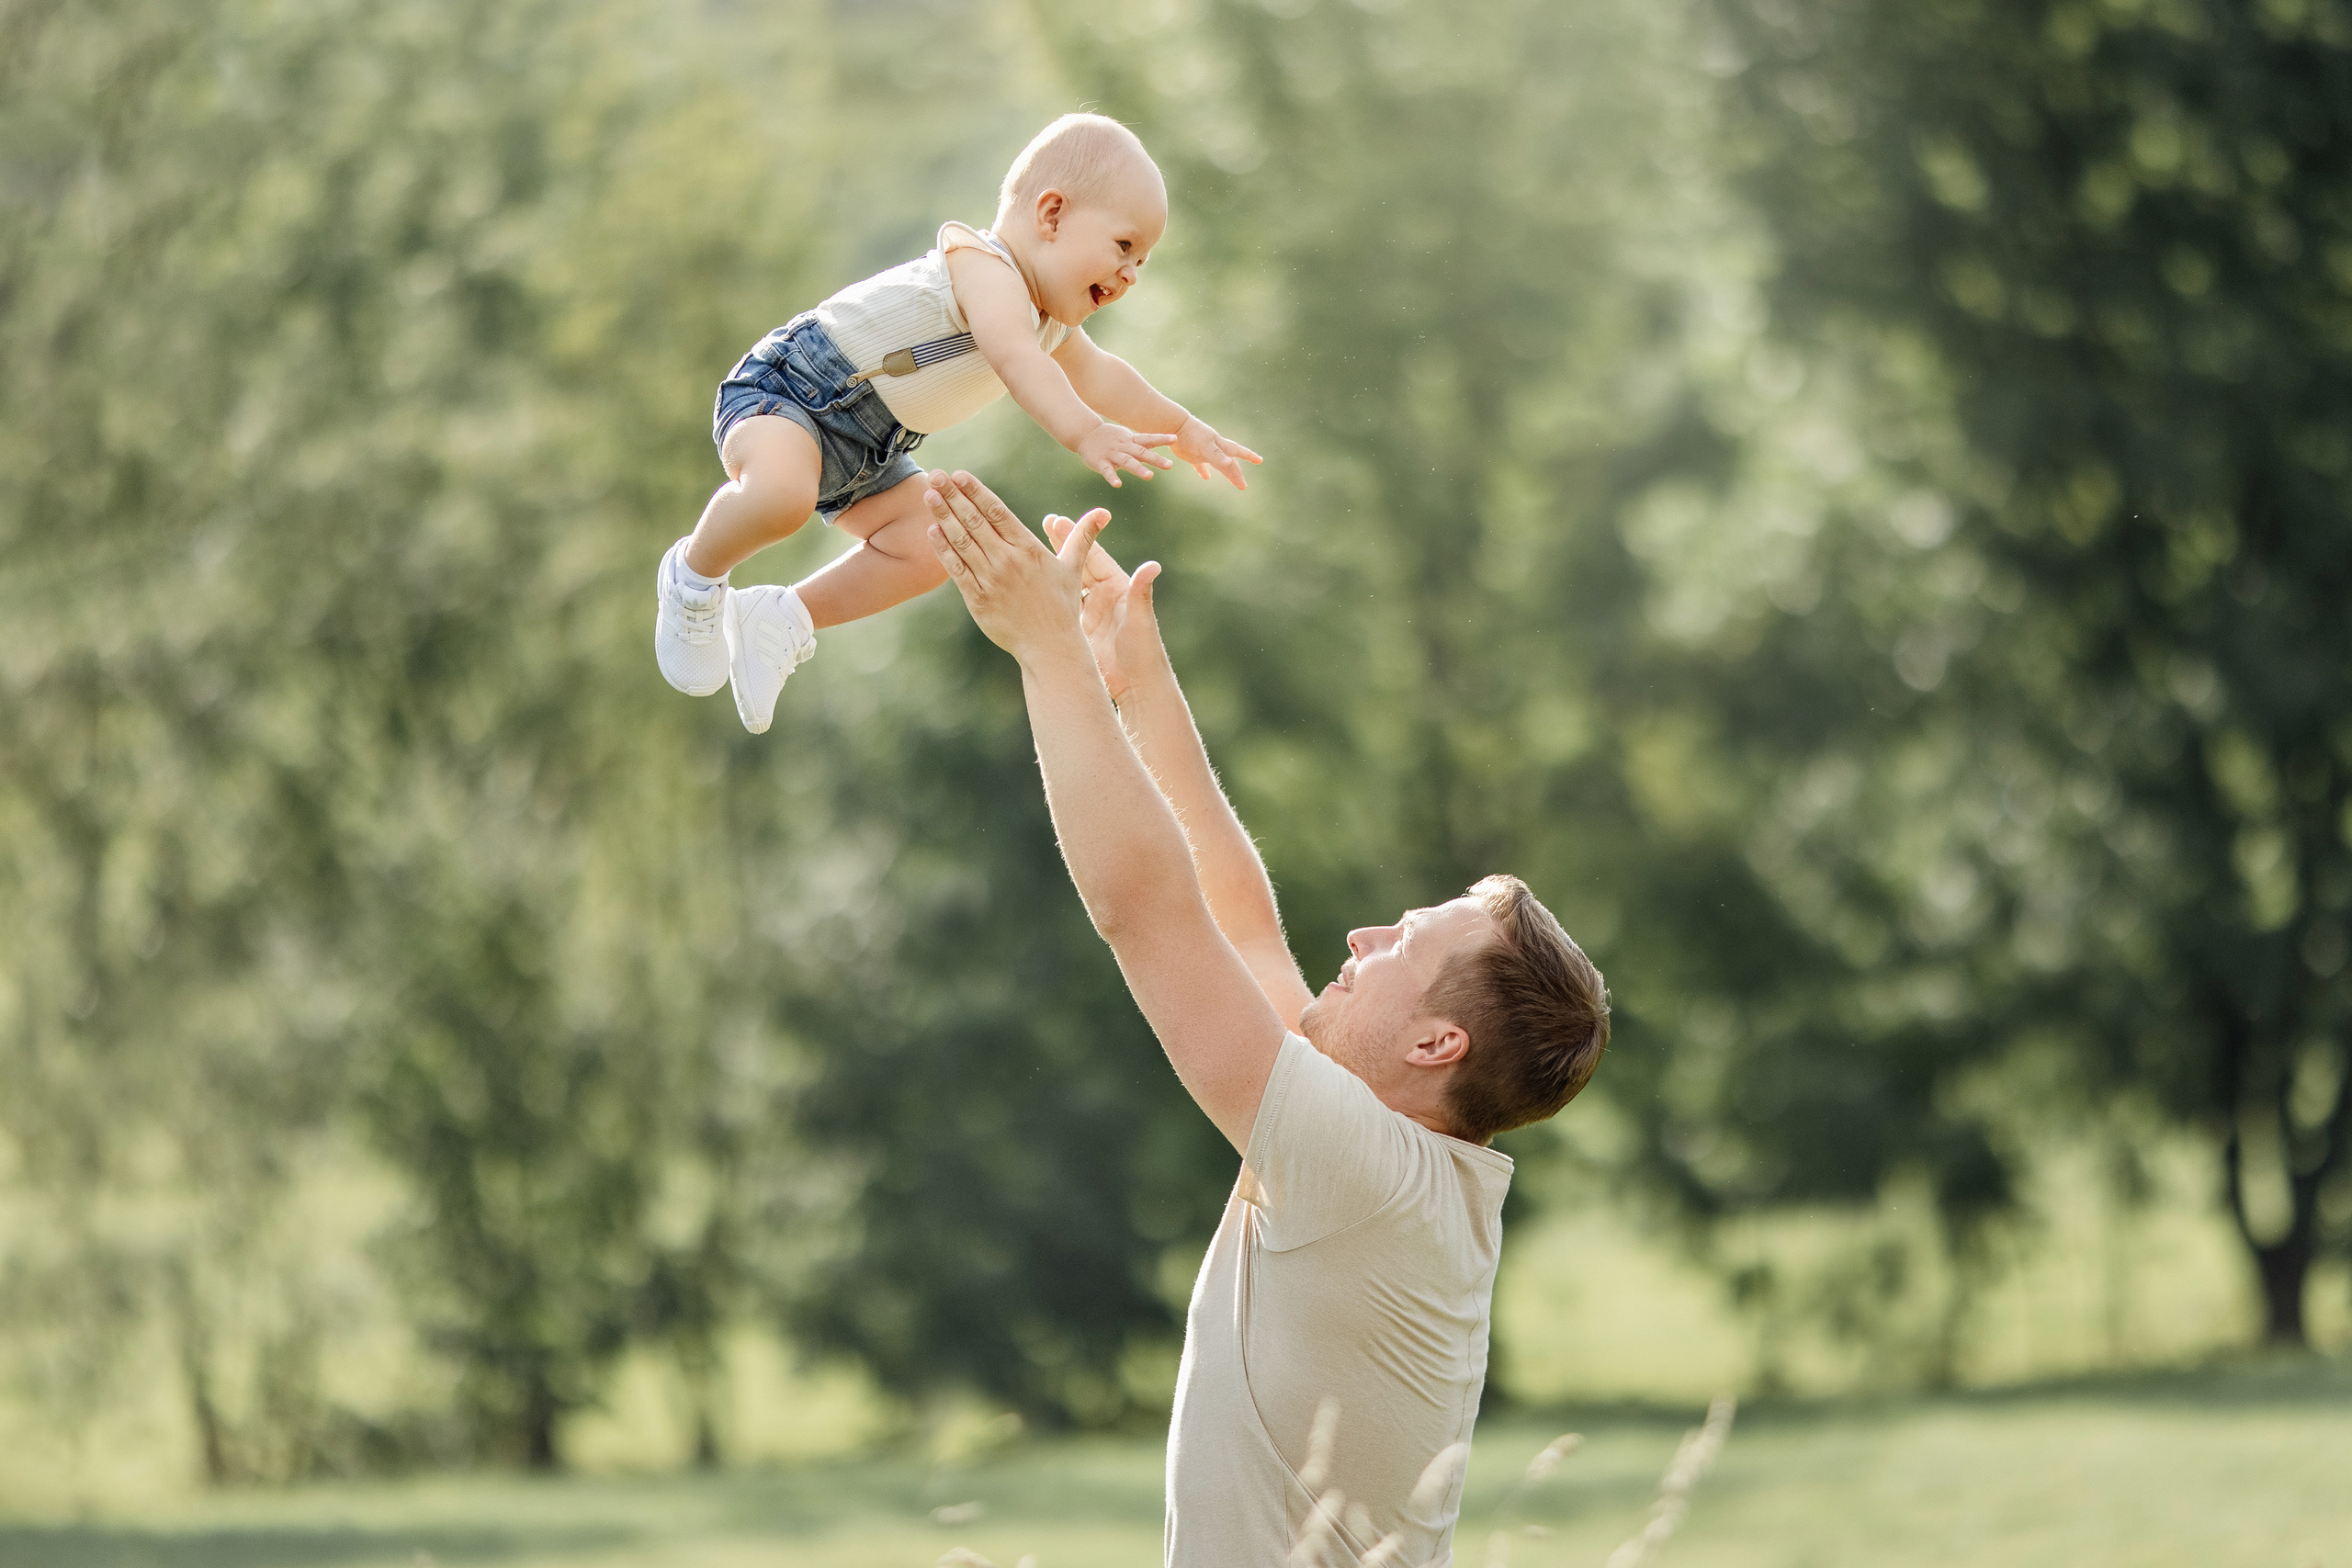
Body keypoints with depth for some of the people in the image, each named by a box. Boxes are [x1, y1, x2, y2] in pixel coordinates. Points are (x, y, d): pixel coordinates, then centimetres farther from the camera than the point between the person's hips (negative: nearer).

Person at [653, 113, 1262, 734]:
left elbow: (1098, 378, 33)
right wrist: (1083, 434, -55)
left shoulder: (1053, 324, 11)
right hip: (786, 386, -10)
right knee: (780, 495, -37)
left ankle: (783, 618, 8)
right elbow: (1015, 359, -43)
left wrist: (1182, 426, 40)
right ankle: (696, 572, -7)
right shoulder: (984, 268, -24)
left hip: (863, 453, 10)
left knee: (925, 545, -6)